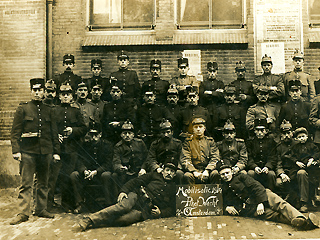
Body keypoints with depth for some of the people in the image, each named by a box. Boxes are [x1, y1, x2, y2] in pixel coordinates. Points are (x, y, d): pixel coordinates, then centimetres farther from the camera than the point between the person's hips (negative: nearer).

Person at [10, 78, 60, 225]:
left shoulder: (49, 111, 12)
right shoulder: (22, 109, 4)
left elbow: (54, 133, 14)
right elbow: (15, 132, 1)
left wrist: (56, 152, 9)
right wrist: (16, 150, -9)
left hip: (45, 152, 3)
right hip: (28, 152, -3)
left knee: (43, 183, 10)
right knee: (26, 184, -4)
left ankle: (41, 209, 21)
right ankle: (24, 213, 0)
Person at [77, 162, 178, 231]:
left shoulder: (173, 188, 22)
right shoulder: (154, 175, 20)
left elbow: (172, 209, 18)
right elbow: (136, 181, 11)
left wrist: (160, 213, -3)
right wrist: (124, 190, -6)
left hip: (147, 209, -1)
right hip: (137, 196, 1)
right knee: (123, 206, -33)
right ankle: (90, 219, -39)